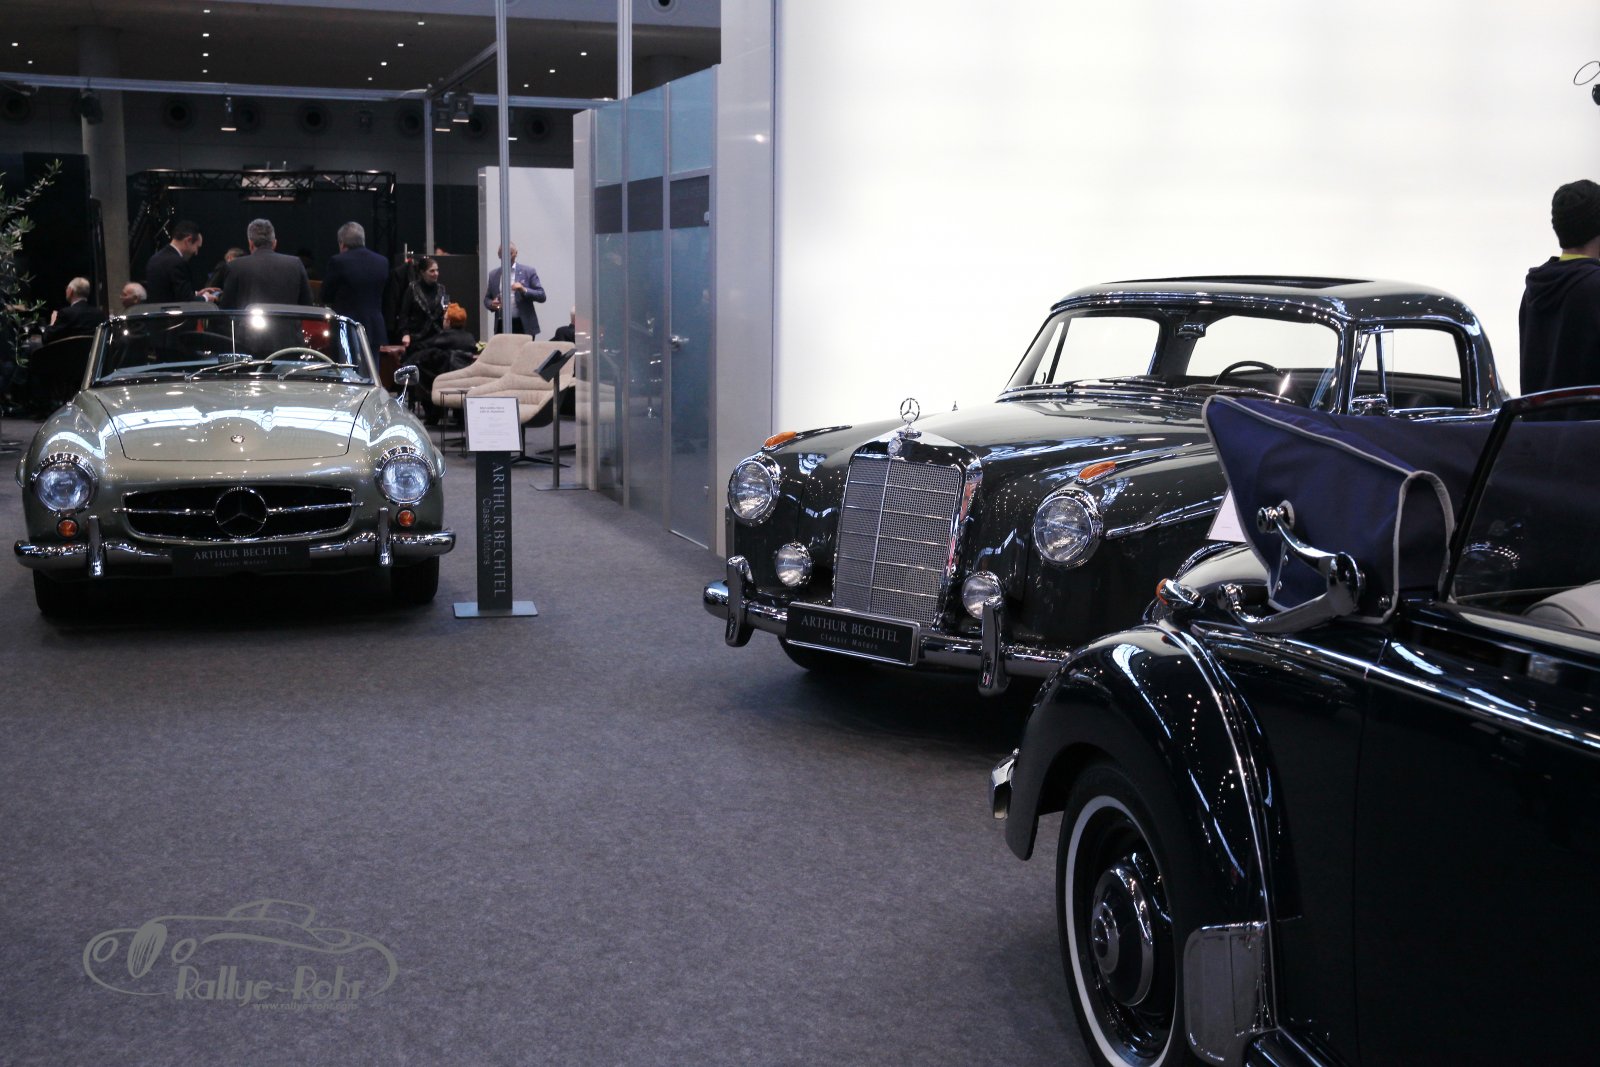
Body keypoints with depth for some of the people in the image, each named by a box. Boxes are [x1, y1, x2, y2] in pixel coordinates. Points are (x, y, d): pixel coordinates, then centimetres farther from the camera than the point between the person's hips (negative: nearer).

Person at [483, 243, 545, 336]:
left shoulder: (528, 272, 2)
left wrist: (524, 290, -17)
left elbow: (542, 296, -1)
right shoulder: (493, 275, 13)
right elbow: (487, 299, 19)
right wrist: (492, 304, -5)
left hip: (523, 326, -3)